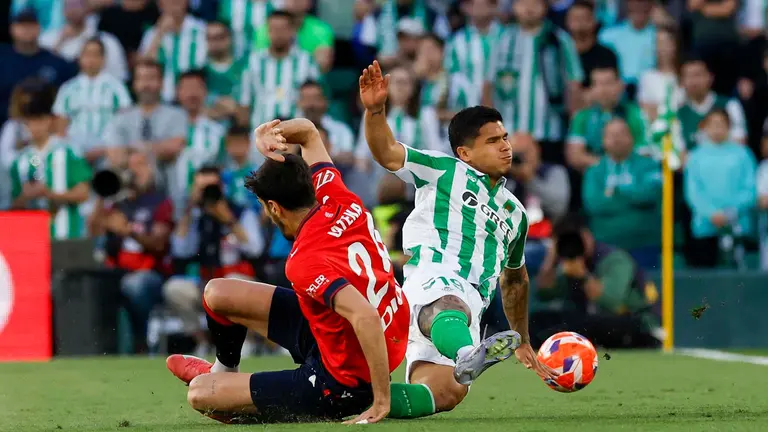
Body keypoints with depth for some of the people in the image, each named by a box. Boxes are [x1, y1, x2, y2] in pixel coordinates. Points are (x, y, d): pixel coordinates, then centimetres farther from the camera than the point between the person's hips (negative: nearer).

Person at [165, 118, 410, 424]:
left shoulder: (305, 261, -33)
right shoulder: (340, 201, -9)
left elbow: (366, 317, -45)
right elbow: (308, 132, 8)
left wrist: (381, 401, -39)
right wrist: (271, 132, -14)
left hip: (342, 382, -8)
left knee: (199, 394, -7)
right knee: (218, 293, 17)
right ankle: (223, 371, 48)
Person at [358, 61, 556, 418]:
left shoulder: (514, 212, 32)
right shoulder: (444, 172, 16)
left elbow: (515, 278, 45)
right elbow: (387, 153, 3)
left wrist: (522, 340, 48)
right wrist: (375, 110, -17)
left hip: (472, 305, 5)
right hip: (435, 282, -5)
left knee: (445, 394, -27)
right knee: (451, 311, -45)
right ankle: (469, 356, -79)